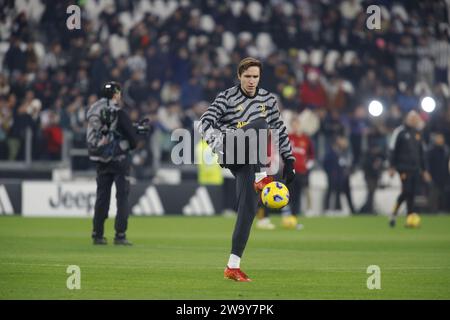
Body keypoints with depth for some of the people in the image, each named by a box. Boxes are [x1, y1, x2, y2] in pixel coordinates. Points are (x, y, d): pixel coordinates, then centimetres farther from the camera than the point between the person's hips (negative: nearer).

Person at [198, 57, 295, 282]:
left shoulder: (268, 99, 11)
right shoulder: (226, 98, -2)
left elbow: (280, 130, 18)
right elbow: (205, 123, -11)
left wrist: (288, 160, 13)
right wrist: (218, 143, -30)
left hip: (250, 160, 4)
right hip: (229, 154, -4)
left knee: (248, 209, -6)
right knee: (260, 124, -29)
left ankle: (233, 267, -3)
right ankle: (261, 177, -28)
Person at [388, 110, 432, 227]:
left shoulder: (418, 133, 15)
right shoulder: (400, 132, -3)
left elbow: (421, 153, 22)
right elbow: (392, 150, -5)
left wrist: (424, 170, 19)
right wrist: (392, 167, -10)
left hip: (415, 168, 6)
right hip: (404, 167, -6)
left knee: (412, 193, 2)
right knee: (407, 191, -15)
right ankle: (394, 213, 0)